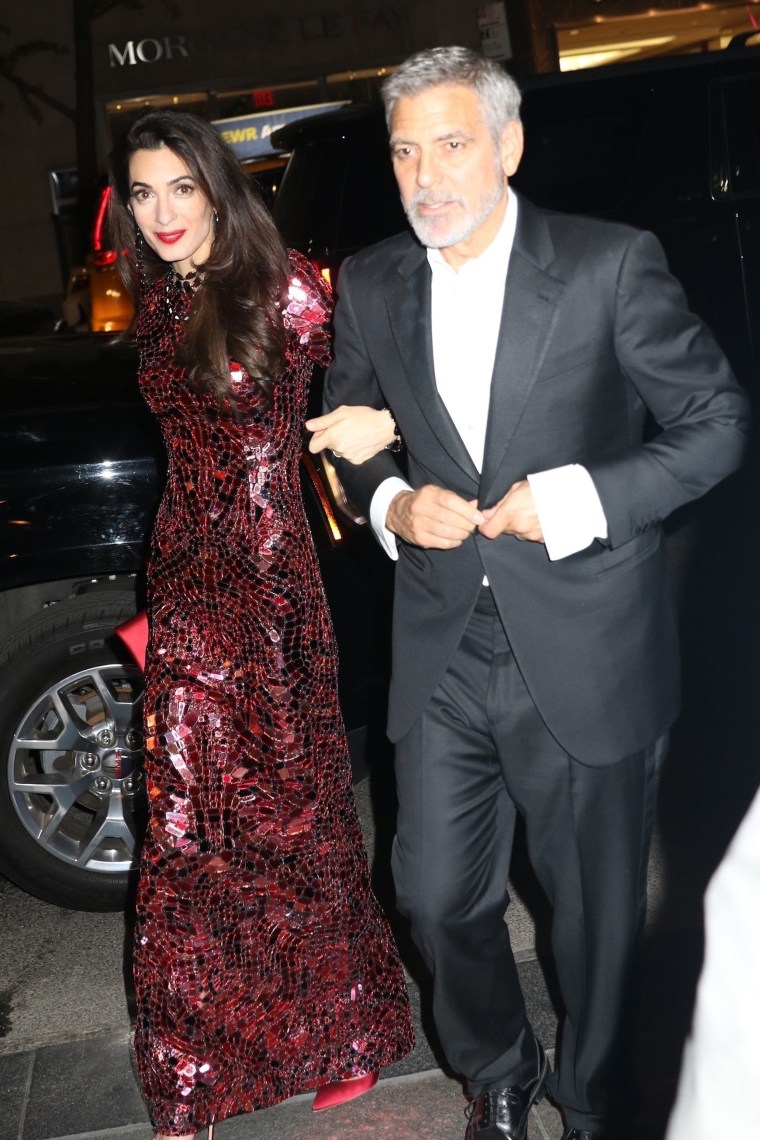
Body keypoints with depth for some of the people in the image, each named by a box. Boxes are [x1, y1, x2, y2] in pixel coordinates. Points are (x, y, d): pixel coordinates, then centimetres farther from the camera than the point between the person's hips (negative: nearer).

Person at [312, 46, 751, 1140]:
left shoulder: (611, 264, -10)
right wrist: (390, 501, -5)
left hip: (586, 654, -3)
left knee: (596, 908, 14)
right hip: (443, 651, 4)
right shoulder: (370, 284, 3)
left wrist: (581, 498, -18)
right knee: (437, 894, 13)